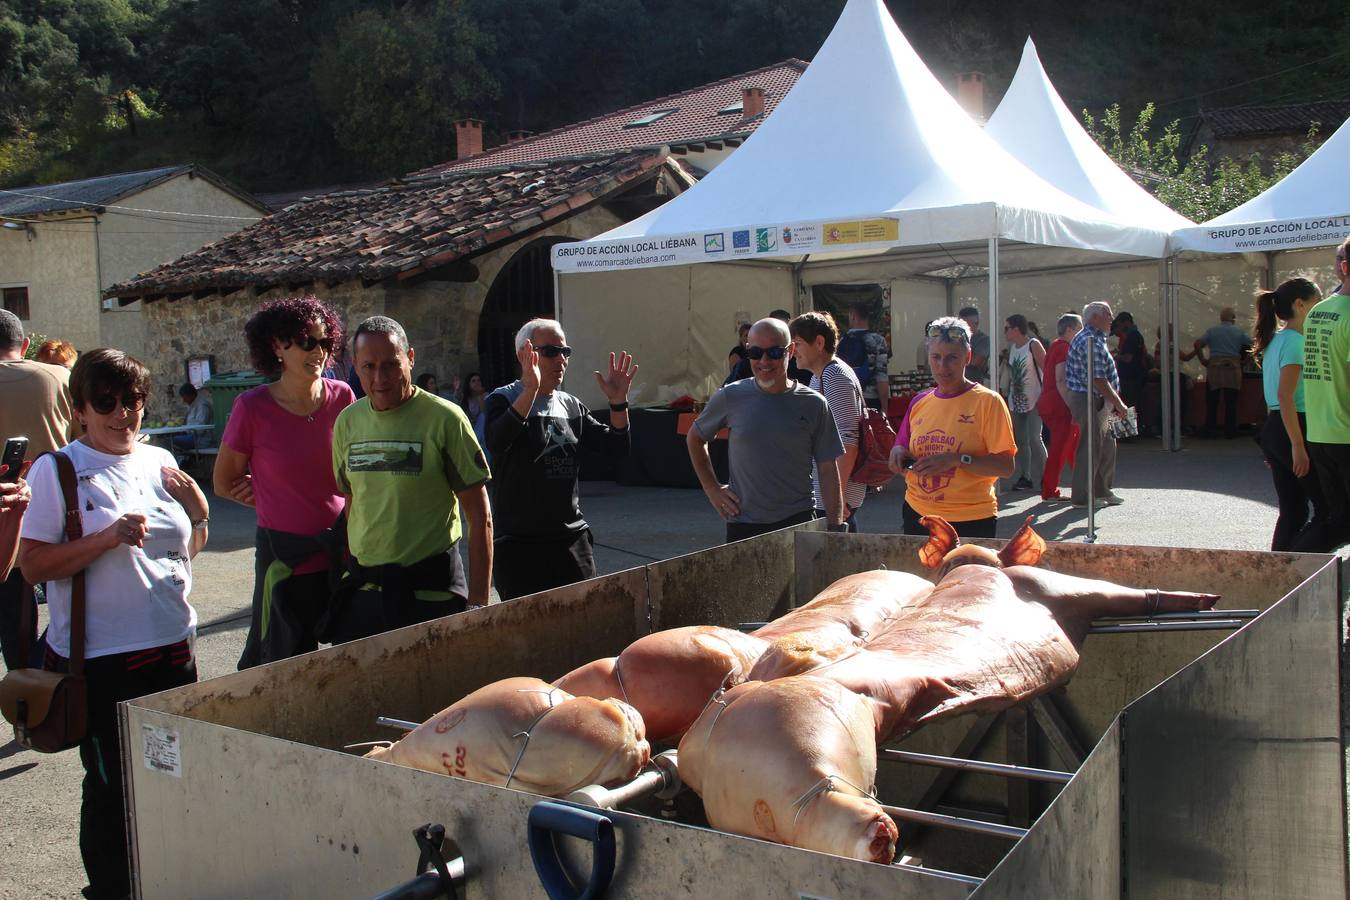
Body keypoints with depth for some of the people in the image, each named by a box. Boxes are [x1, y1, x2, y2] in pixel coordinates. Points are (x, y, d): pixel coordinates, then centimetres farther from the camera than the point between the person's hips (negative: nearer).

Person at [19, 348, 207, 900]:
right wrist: (108, 538, -23)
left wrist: (198, 512, 0)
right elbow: (33, 565, -13)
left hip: (172, 647, 5)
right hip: (100, 660, -5)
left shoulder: (160, 461, 9)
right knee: (111, 787, 5)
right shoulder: (56, 470, -7)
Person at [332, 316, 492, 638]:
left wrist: (478, 601, -11)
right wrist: (347, 574, 12)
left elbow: (480, 517, -9)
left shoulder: (444, 418, -10)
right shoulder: (348, 421, 5)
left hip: (431, 590, -5)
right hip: (361, 586, 5)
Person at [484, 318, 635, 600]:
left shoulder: (572, 406, 12)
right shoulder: (503, 400, -5)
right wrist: (530, 390, -37)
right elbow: (496, 443, -27)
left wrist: (618, 403, -9)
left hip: (573, 538, 5)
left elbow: (616, 449, 7)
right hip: (519, 542, -5)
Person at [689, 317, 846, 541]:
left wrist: (835, 526, -3)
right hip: (743, 525, 1)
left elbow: (828, 469, 3)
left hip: (798, 523, 0)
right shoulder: (731, 398, 1)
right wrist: (712, 489, 8)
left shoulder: (812, 404, 0)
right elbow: (695, 438, 17)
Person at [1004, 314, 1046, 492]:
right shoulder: (1012, 348, 13)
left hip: (1034, 401, -7)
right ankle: (1025, 478, 10)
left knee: (1034, 439, -13)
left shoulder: (1033, 345, -8)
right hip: (1016, 402, 7)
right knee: (1021, 441, 6)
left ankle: (1045, 477, -3)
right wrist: (1008, 396, 11)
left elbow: (1046, 370, -11)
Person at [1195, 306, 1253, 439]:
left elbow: (1197, 344, -4)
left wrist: (1203, 360, 4)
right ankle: (1230, 431, 7)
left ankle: (1209, 430, 2)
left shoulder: (1212, 330, 7)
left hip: (1214, 368, 0)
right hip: (1233, 368, 0)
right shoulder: (1239, 332, 8)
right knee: (1231, 403, 5)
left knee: (1211, 402, 4)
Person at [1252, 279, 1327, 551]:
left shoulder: (1276, 340, 17)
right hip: (1296, 429, -9)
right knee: (1329, 509, -2)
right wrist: (1298, 446, -24)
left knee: (1292, 513, 10)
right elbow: (1286, 395, -22)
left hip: (1272, 429, 9)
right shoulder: (1295, 341, -13)